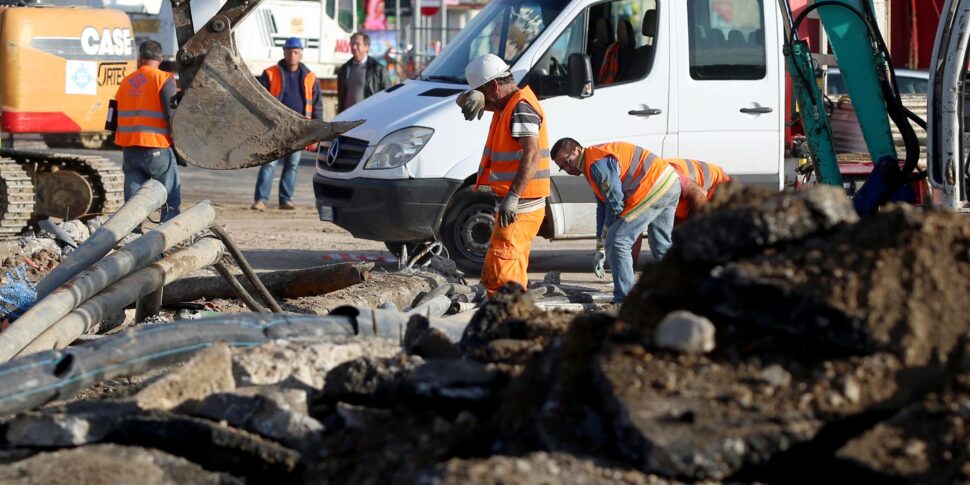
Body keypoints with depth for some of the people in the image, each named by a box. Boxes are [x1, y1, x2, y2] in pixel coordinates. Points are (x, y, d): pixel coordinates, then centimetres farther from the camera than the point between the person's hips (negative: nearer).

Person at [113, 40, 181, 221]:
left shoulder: (126, 82, 14)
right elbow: (172, 115, -13)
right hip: (156, 149, -5)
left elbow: (115, 117, 16)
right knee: (171, 202, 1)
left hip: (129, 149, 5)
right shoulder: (164, 79, -4)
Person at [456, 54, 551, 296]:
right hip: (515, 207, 11)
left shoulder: (521, 108, -16)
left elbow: (532, 155, -26)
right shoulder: (506, 104, 15)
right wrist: (474, 97, -6)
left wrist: (512, 197, -33)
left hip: (520, 206, -11)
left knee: (501, 272, -17)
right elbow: (463, 101, 20)